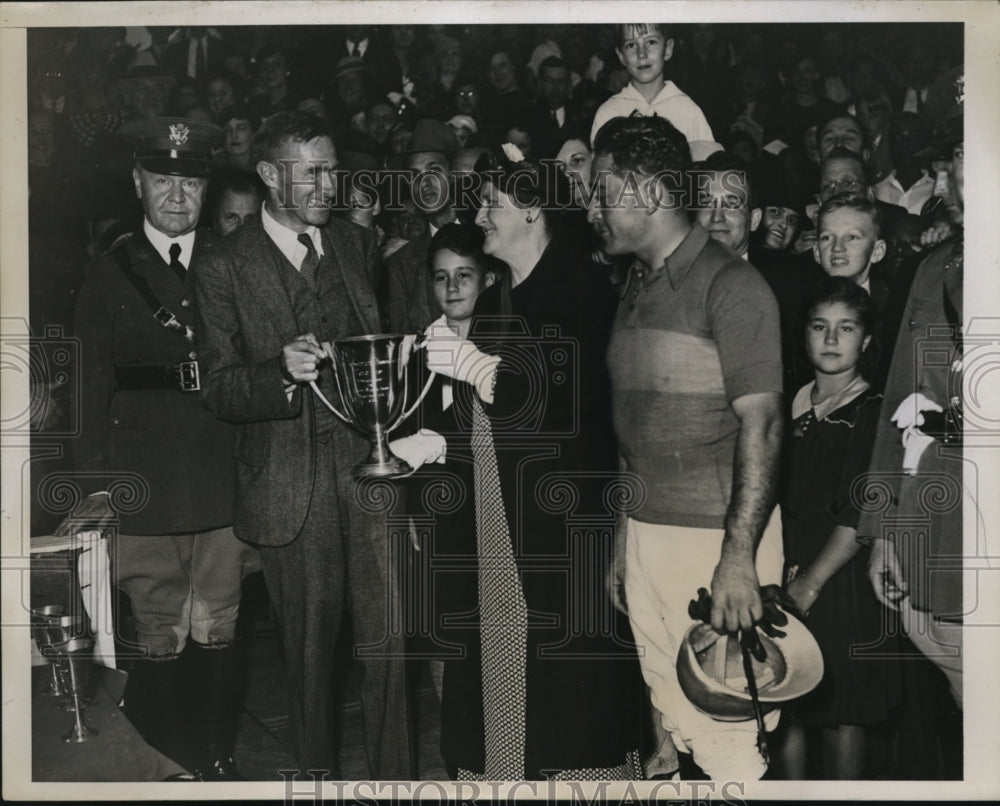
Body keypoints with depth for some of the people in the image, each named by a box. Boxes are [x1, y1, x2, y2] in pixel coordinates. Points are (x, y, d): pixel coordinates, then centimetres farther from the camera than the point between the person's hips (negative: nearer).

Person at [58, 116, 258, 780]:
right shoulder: (108, 277, 6)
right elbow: (93, 392, 4)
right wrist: (99, 486, -4)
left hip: (225, 484, 1)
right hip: (145, 492, -1)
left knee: (218, 635, 9)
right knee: (159, 643, 5)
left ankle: (219, 760, 24)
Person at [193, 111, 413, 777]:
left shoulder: (358, 245, 12)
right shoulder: (226, 270, -3)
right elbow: (219, 392, -5)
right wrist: (283, 371, -22)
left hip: (369, 456, 3)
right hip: (292, 480, -3)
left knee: (388, 633, 1)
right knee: (311, 641, 10)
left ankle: (394, 774, 16)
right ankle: (318, 769, 30)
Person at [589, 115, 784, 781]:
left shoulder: (731, 284, -11)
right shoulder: (636, 286, 13)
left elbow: (761, 423, -17)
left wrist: (739, 556, -23)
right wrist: (624, 539, 14)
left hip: (716, 538, -7)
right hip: (646, 535, 7)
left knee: (726, 737, -3)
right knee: (674, 719, 14)